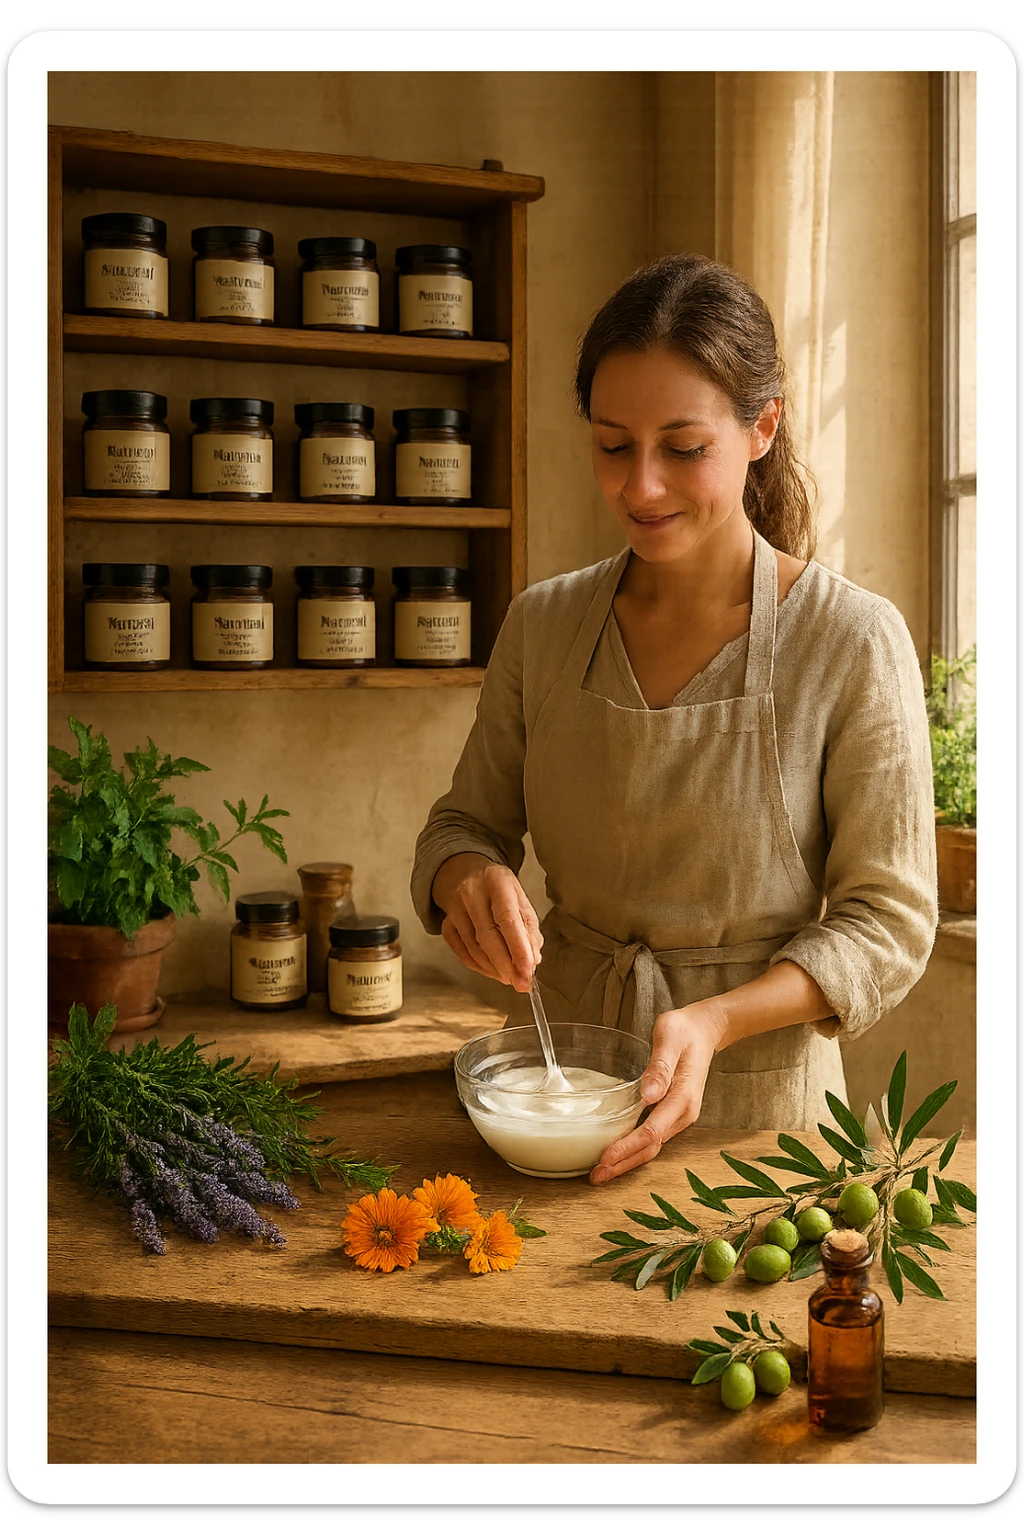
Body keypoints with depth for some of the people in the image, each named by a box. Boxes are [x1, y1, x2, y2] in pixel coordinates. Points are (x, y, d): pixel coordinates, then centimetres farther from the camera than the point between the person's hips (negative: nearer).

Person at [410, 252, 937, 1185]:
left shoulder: (854, 643, -14)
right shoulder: (542, 625, -2)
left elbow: (887, 923, -10)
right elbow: (467, 820, 7)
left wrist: (715, 1021, -25)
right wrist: (469, 879, -16)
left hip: (755, 1105, -2)